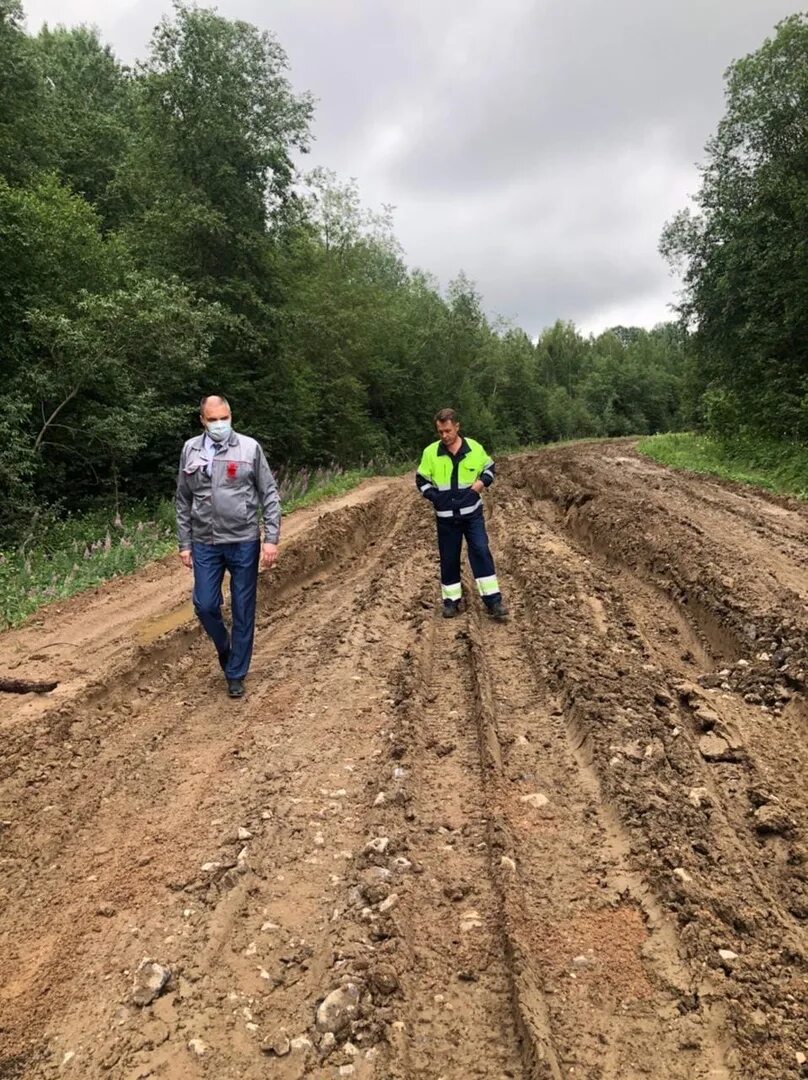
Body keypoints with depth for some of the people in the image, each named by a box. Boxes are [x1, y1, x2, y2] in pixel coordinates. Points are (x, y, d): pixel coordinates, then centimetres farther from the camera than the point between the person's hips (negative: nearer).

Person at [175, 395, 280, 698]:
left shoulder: (249, 447, -4)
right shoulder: (190, 450, 4)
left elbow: (269, 495, -3)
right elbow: (183, 502, 9)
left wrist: (271, 539, -8)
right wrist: (184, 544, 7)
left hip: (244, 543, -2)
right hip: (205, 544, 2)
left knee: (243, 611, 6)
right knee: (205, 605, 3)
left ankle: (236, 674, 20)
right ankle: (223, 647, 34)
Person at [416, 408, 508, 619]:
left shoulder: (474, 448, -3)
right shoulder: (430, 452, -4)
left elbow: (489, 467, 13)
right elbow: (421, 480, 6)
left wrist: (482, 482, -7)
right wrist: (435, 497, -8)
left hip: (472, 513, 0)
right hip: (446, 516, 1)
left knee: (481, 552, -8)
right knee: (449, 558, 7)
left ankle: (493, 600, -4)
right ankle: (451, 600, 20)